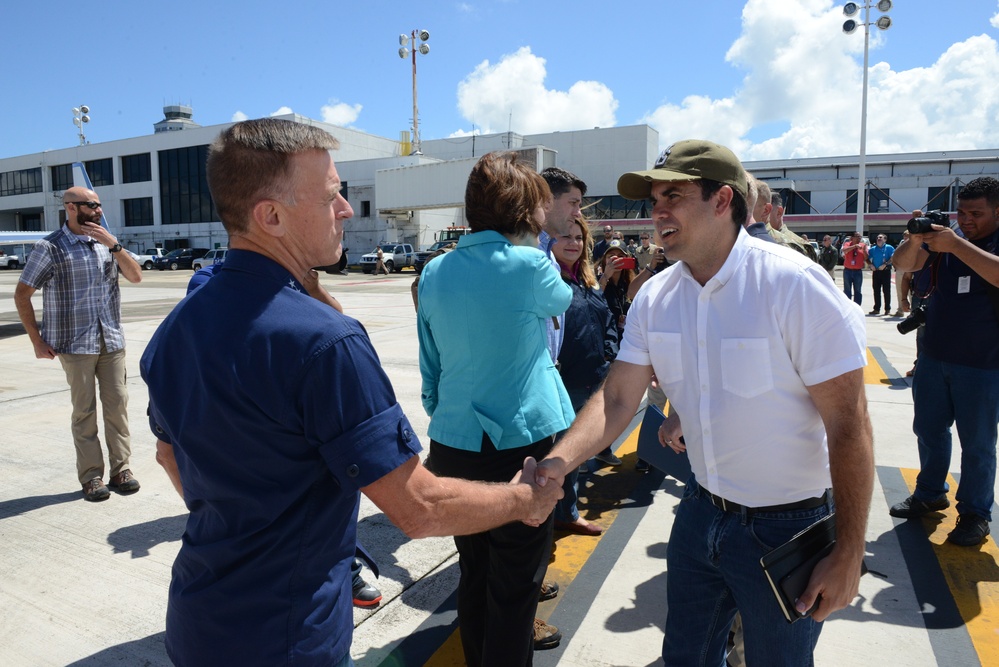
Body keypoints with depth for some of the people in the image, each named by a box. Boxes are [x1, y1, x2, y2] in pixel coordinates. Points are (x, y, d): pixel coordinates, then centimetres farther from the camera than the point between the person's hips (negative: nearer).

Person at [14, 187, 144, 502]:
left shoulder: (106, 242, 9)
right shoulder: (51, 247, -4)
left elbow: (135, 276, 1)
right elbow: (22, 294, -1)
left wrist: (114, 246, -12)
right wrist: (37, 340, -2)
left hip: (112, 341, 4)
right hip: (75, 344, -4)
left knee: (118, 404, 4)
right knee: (84, 410, 3)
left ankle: (121, 469, 13)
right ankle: (91, 476, 11)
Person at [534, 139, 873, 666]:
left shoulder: (793, 284, -21)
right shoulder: (655, 296, -4)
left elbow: (848, 423, -19)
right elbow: (617, 398, -7)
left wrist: (848, 553, -16)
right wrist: (556, 463, -23)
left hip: (785, 526, -5)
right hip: (702, 510, 5)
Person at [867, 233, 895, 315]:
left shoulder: (889, 248, 1)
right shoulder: (873, 249, 14)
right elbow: (867, 258, 15)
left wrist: (885, 264, -18)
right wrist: (871, 265, -2)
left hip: (886, 271, -4)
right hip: (876, 271, 4)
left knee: (886, 290, -3)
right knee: (876, 291, 6)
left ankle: (887, 309, 3)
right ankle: (877, 309, 12)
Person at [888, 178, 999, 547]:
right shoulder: (944, 238, 5)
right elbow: (903, 264, -2)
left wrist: (955, 244, -32)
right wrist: (916, 239, -21)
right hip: (934, 356, 5)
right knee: (928, 429, 15)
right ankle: (930, 494, 32)